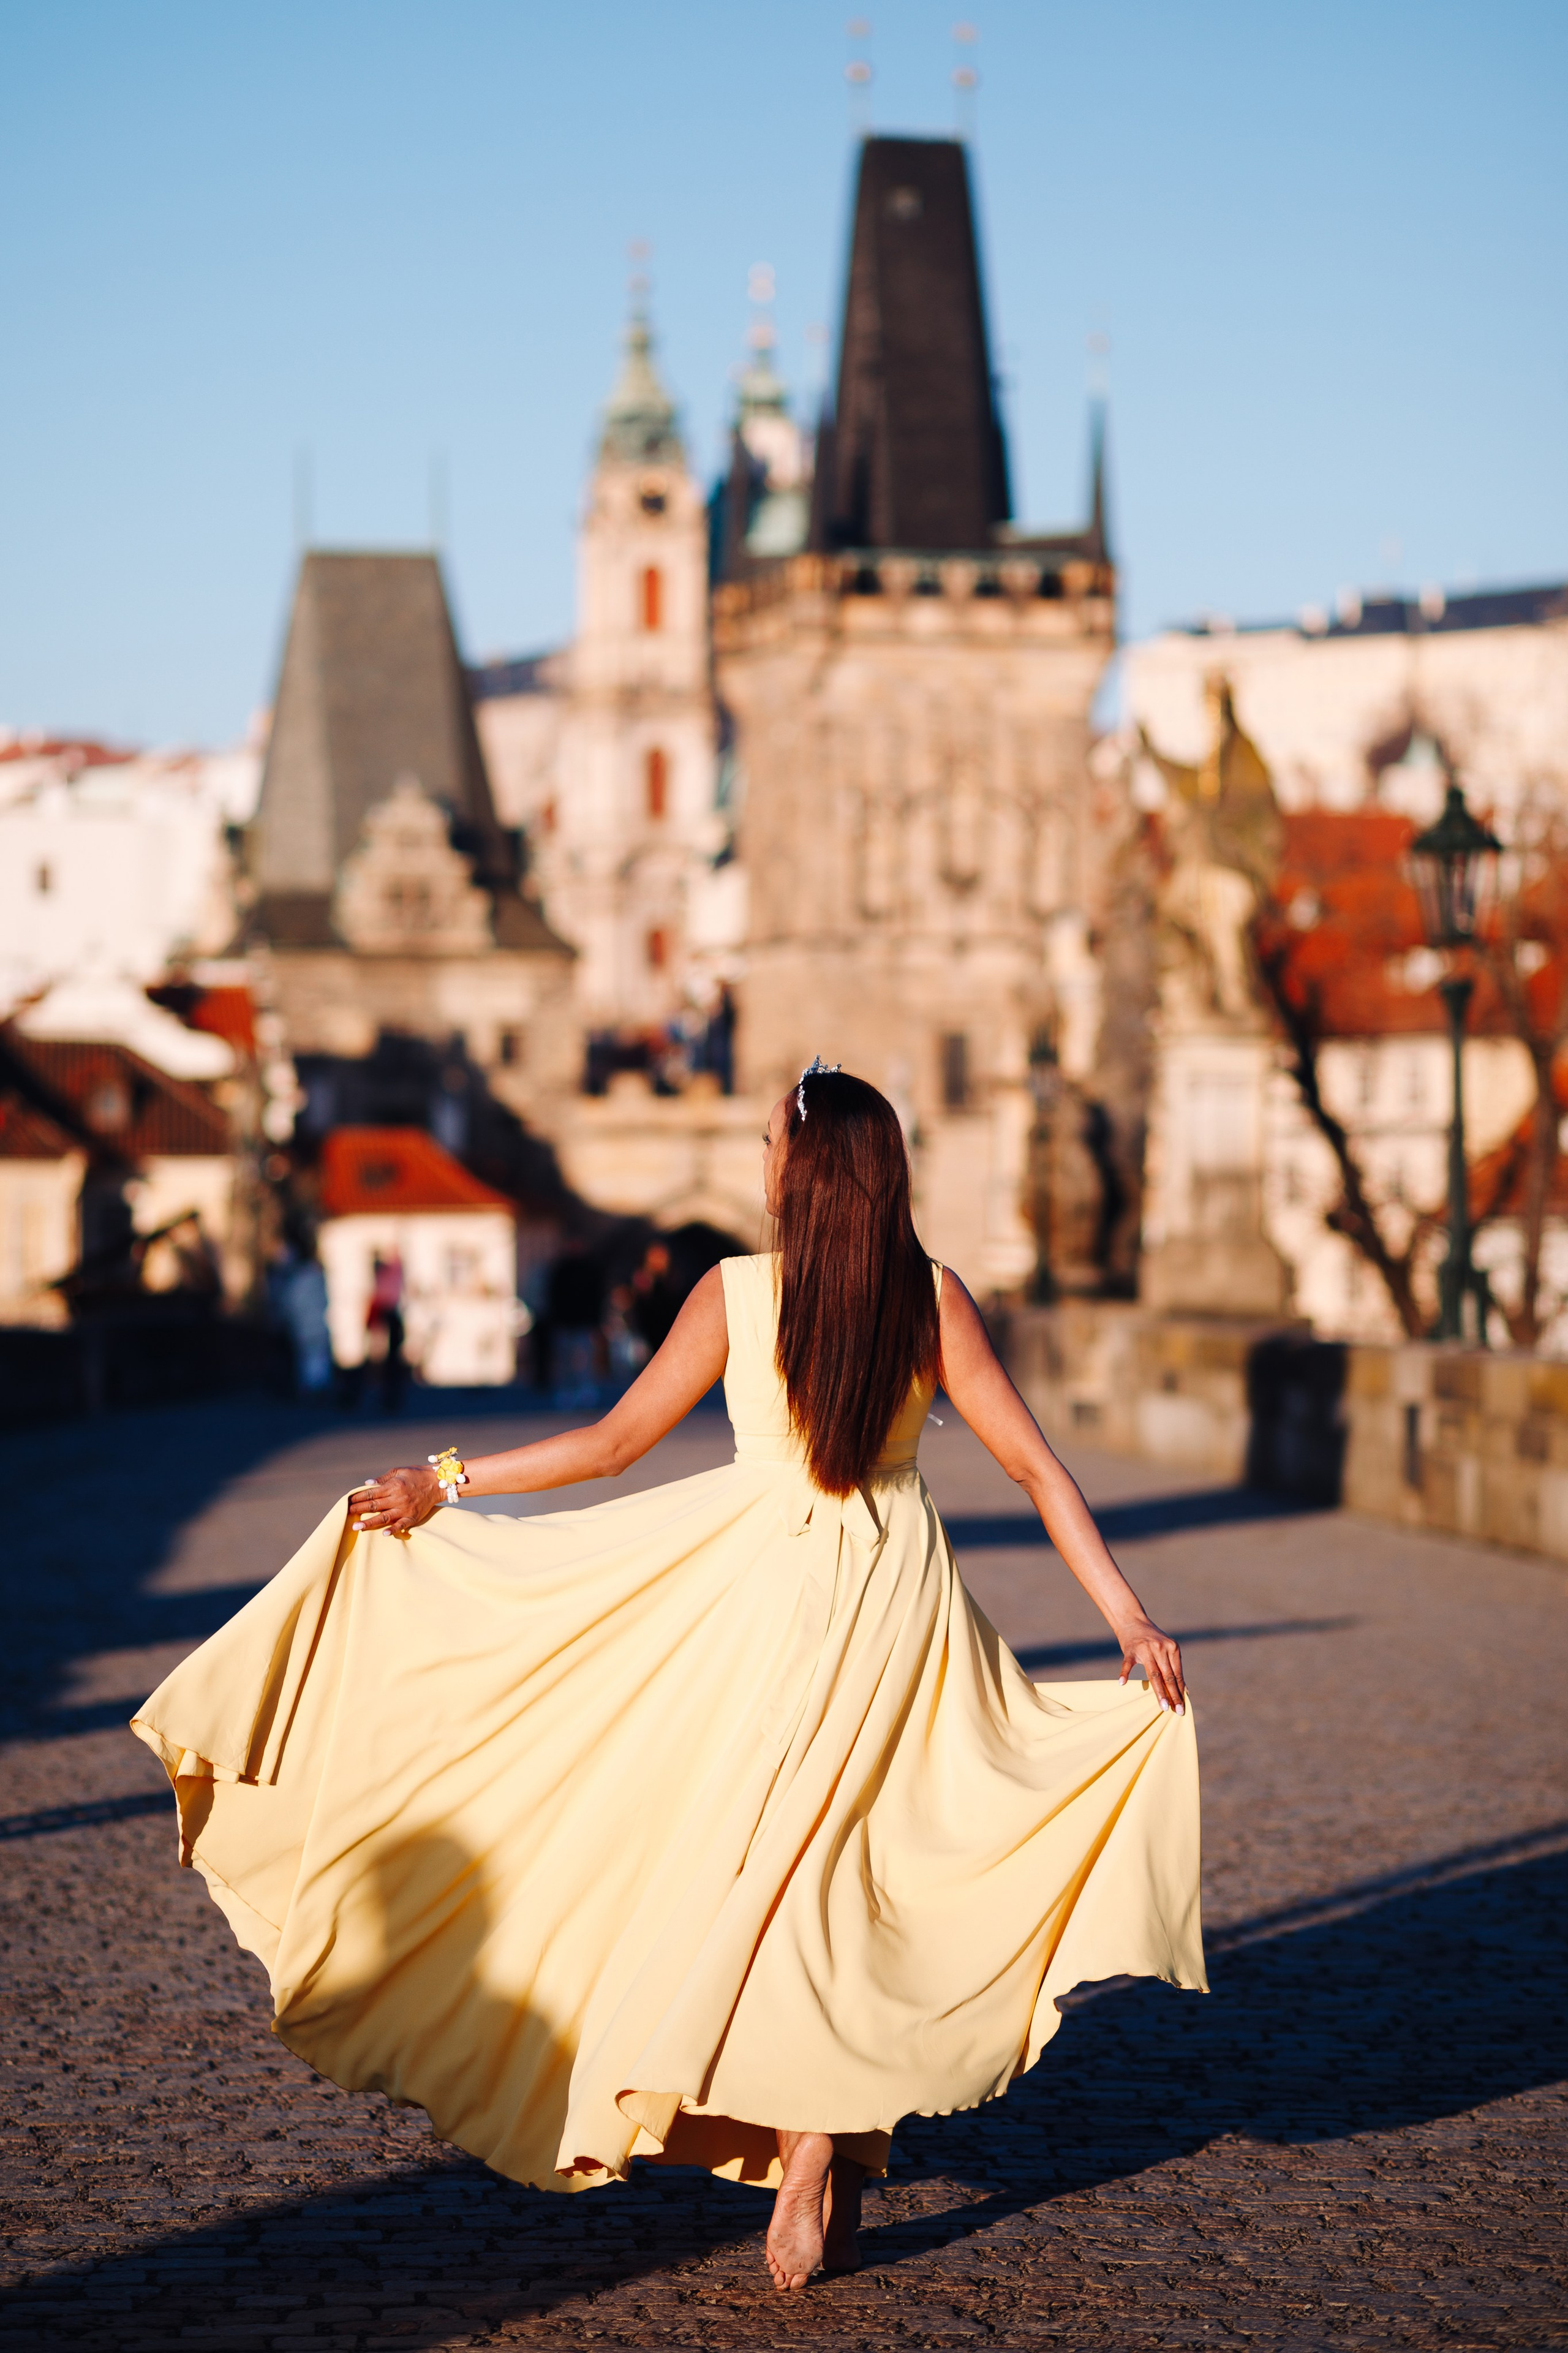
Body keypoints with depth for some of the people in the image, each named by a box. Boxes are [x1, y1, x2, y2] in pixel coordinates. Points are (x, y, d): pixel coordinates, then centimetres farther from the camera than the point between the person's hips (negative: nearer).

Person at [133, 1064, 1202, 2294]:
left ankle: (808, 2163, 5)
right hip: (901, 1598, 2)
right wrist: (1129, 1614, -5)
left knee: (767, 1865, 9)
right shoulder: (935, 1297, -6)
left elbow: (614, 1441, -5)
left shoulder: (736, 1293, -10)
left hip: (770, 1593, -2)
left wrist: (446, 1480, 6)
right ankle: (832, 2170, 10)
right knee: (847, 1880, 12)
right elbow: (1033, 1463, -8)